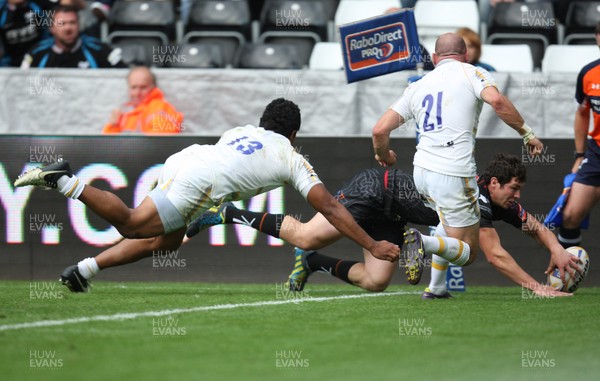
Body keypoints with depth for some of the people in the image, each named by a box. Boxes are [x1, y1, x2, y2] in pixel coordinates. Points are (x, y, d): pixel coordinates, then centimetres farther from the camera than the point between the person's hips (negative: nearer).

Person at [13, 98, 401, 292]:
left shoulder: (242, 130, 32)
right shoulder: (292, 159, 17)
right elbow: (329, 207, 15)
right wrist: (372, 246, 18)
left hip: (182, 157, 7)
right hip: (198, 181, -7)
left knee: (167, 240, 22)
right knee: (133, 225, -5)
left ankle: (83, 270, 10)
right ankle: (66, 182, -17)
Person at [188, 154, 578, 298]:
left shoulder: (500, 204, 0)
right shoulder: (476, 199, -25)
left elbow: (537, 227, 13)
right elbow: (496, 255, -29)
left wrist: (557, 249, -5)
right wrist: (536, 286, -26)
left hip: (389, 217, 9)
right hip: (376, 188, -9)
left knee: (376, 282, -3)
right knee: (306, 236, -17)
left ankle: (314, 263, 16)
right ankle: (228, 213, -3)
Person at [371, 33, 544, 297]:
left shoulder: (417, 86, 15)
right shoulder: (471, 73, 3)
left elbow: (380, 130, 10)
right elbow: (496, 100, -18)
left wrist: (383, 155, 30)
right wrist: (527, 133, -9)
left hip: (422, 172, 6)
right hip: (454, 176, -6)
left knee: (450, 221, 35)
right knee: (467, 253, 5)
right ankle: (424, 242, -26)